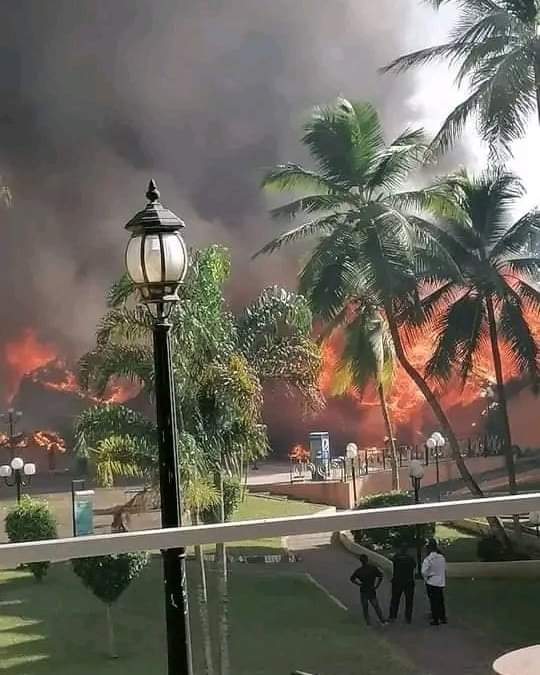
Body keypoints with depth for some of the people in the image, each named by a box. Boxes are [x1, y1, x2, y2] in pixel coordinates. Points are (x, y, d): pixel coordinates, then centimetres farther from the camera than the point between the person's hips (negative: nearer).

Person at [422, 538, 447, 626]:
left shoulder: (428, 559, -17)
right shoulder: (442, 557, 1)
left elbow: (424, 572, -19)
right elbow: (445, 570, 9)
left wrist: (426, 579, 0)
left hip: (431, 583, -6)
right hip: (441, 582, 6)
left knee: (434, 602, 2)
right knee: (441, 601, 16)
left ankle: (435, 619, 6)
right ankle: (443, 618, 24)